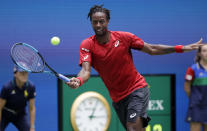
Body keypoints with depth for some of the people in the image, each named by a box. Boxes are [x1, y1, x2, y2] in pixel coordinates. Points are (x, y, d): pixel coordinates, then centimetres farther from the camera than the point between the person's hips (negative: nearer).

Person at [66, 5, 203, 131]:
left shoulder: (124, 37, -7)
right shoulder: (87, 45, -7)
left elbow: (151, 49, 0)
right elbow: (86, 70, -20)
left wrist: (181, 48, -8)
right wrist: (78, 80, -45)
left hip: (137, 90, -2)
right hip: (118, 98, 2)